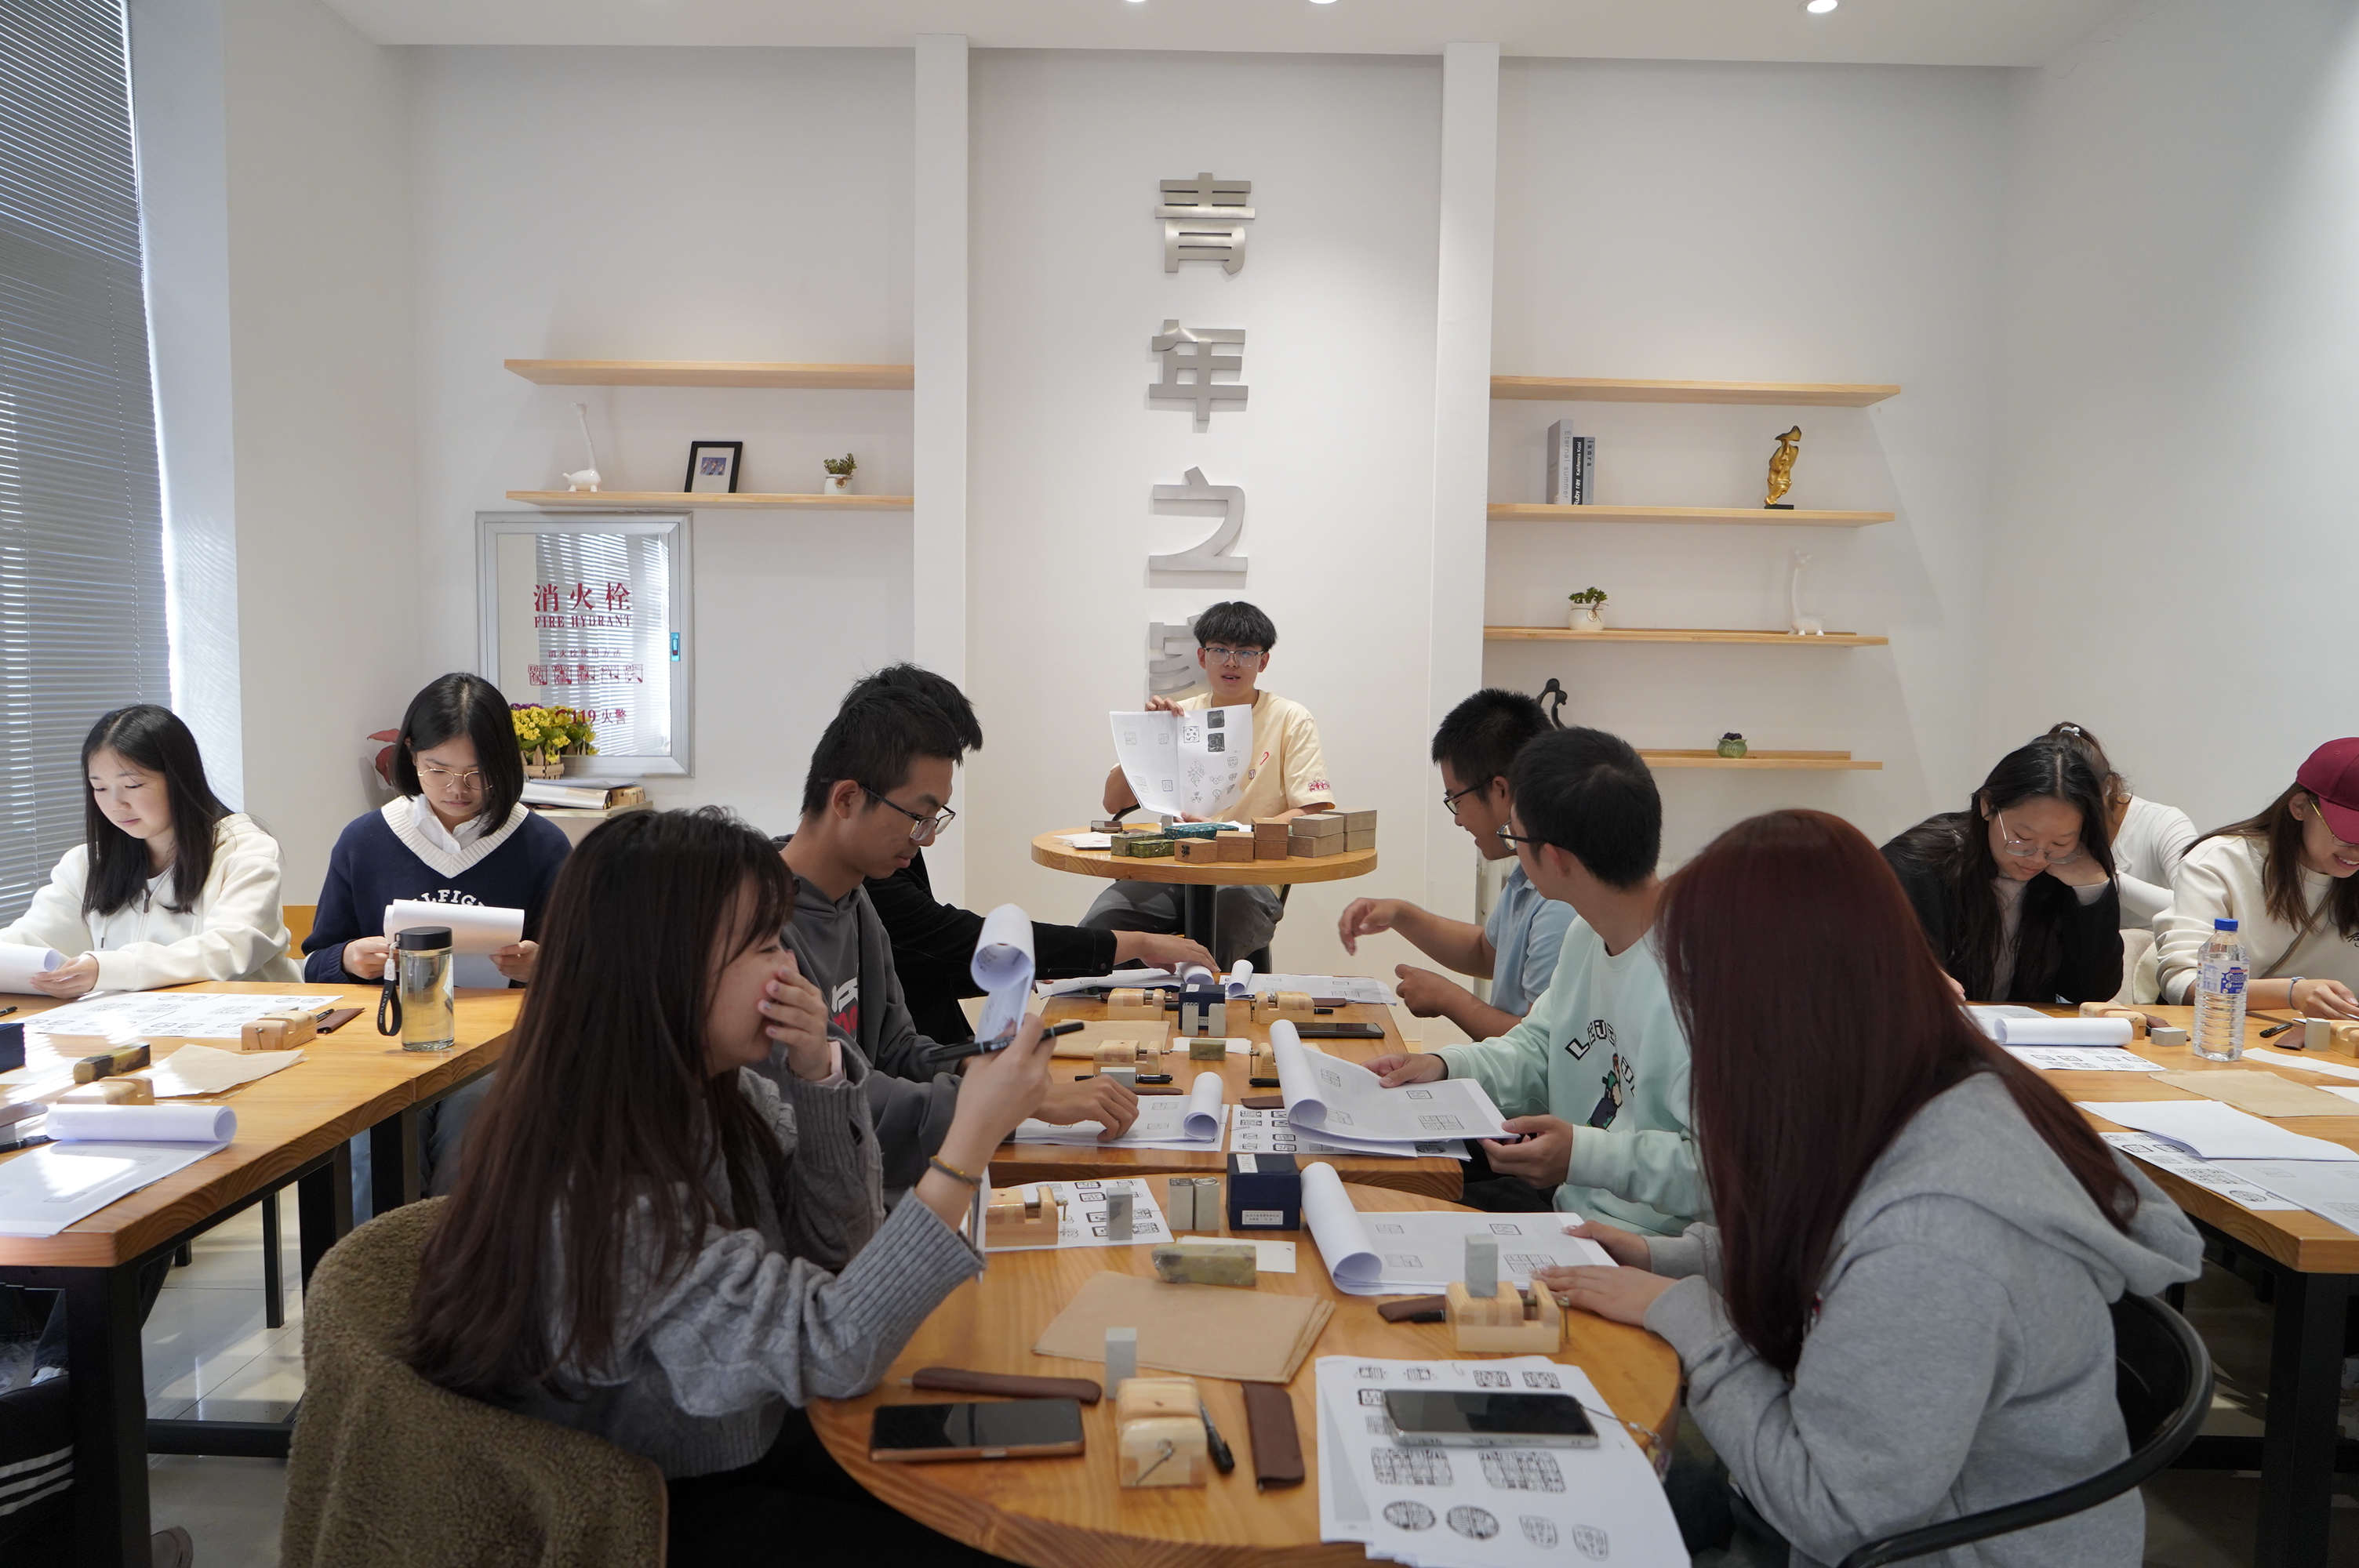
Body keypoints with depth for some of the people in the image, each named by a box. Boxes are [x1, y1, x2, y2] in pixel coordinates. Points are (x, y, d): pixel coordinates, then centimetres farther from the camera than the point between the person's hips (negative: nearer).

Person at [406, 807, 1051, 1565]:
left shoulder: (717, 1090, -8)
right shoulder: (603, 1190, -32)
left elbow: (838, 1242, 0)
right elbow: (829, 1351, -30)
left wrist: (819, 1076, -17)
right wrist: (971, 1140, -35)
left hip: (748, 1439, 7)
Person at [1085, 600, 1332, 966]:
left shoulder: (1291, 720, 4)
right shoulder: (1180, 716, 14)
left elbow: (1315, 813, -5)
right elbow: (1114, 802, 10)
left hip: (1248, 879, -3)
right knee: (1098, 927, -25)